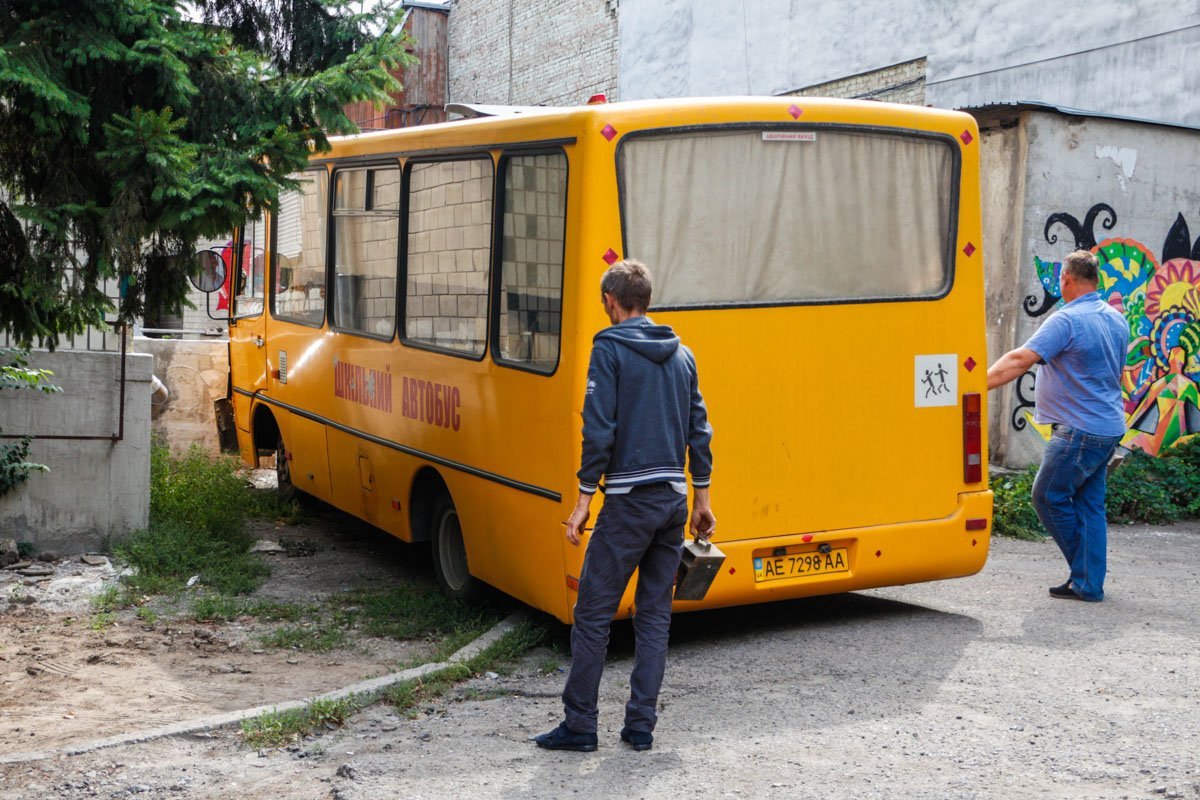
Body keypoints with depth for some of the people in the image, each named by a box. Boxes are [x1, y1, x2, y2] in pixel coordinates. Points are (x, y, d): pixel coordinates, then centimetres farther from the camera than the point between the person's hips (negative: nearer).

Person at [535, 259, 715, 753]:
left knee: (593, 612, 2)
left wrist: (585, 498, -10)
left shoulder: (610, 348, -7)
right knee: (655, 614, 11)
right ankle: (641, 726, 14)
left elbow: (599, 430, -14)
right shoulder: (681, 354, 12)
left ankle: (579, 725, 6)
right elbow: (699, 431, 13)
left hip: (629, 499, -6)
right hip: (675, 497, 7)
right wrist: (701, 499, 19)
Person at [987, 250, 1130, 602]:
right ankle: (1089, 584, 14)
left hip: (1080, 431, -9)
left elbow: (1021, 360, -24)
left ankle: (1085, 576, 7)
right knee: (1089, 504, 12)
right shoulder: (1117, 319, 11)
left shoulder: (1067, 320, -16)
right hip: (1109, 427, 9)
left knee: (1048, 497, 3)